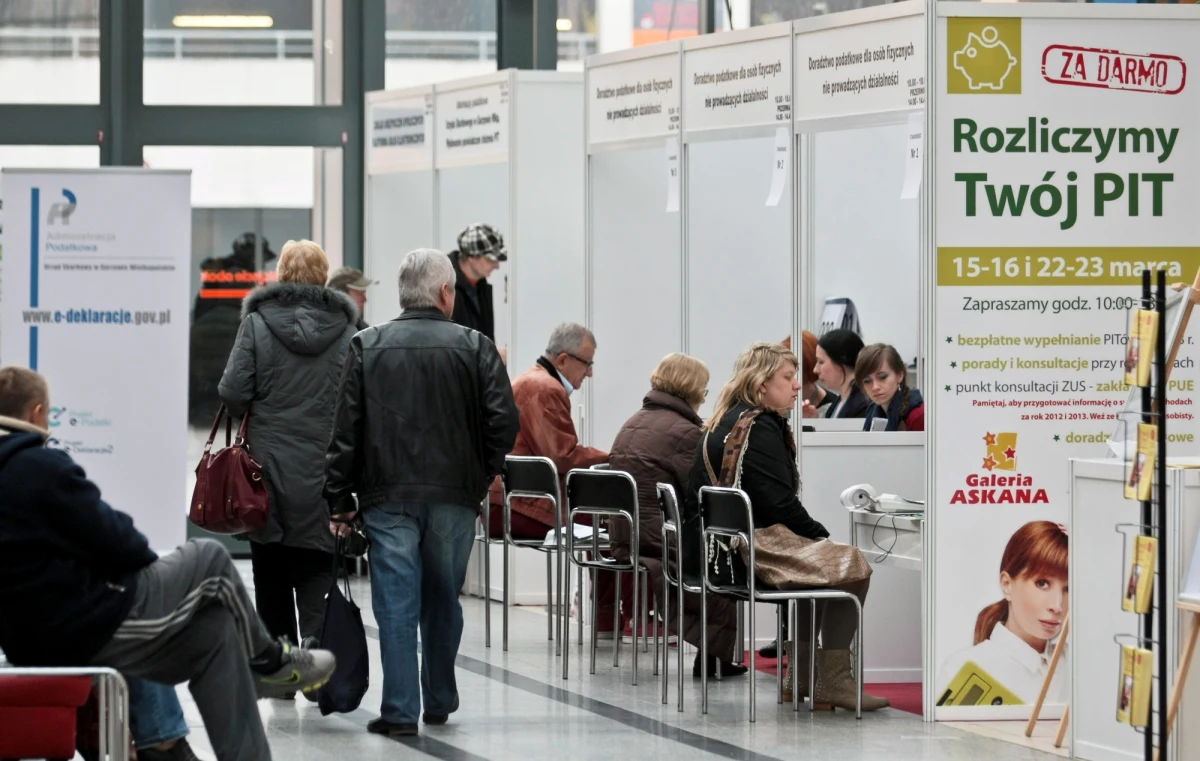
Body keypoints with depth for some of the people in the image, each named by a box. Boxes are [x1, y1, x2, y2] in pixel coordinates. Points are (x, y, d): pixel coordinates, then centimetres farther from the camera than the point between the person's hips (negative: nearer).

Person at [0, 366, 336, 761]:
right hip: (93, 629, -9)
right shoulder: (41, 466, -18)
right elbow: (111, 539, -12)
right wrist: (152, 562, 10)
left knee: (213, 629, 20)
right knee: (210, 561, 9)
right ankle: (269, 661, 28)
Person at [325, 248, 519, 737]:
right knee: (443, 601, 14)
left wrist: (339, 499, 5)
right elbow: (503, 419, -7)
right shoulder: (475, 347, 0)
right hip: (454, 495, 1)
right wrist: (483, 475, 8)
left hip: (387, 496, 0)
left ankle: (400, 711, -6)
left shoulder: (366, 347, 3)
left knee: (397, 603, -2)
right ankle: (440, 701, 25)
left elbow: (346, 429, 1)